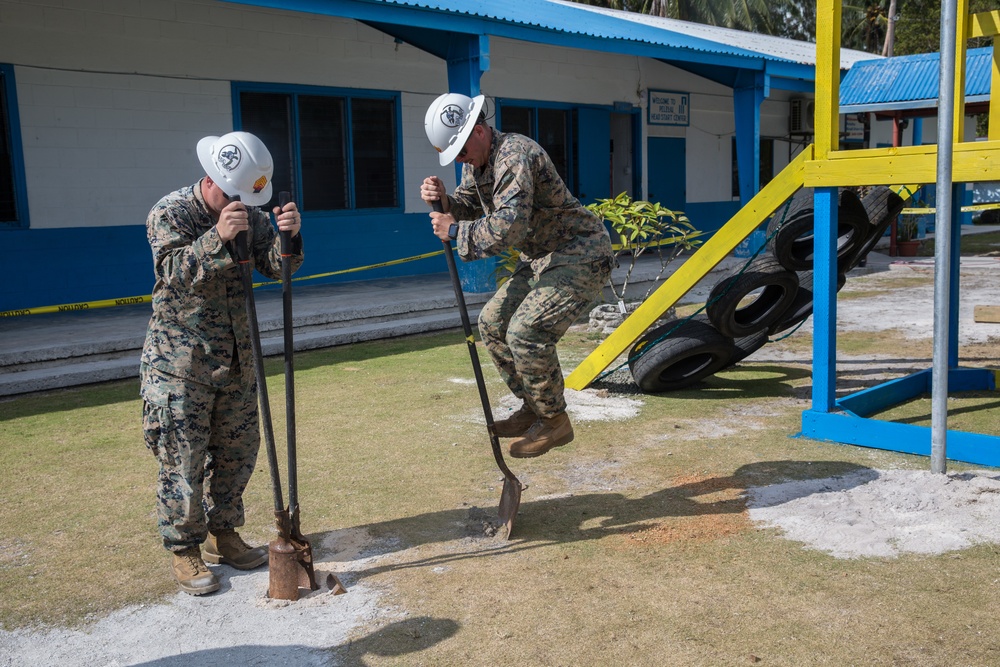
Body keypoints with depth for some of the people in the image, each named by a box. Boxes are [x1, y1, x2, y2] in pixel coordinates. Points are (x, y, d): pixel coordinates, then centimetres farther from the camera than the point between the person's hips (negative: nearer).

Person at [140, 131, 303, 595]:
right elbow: (174, 272, -25)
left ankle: (223, 535, 29)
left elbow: (276, 267, -2)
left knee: (237, 451, 12)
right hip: (180, 361, -6)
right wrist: (217, 237, -39)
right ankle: (184, 551, 13)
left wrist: (289, 237, -22)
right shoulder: (169, 213, -12)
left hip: (236, 359, 6)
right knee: (183, 460, -1)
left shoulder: (249, 214, 4)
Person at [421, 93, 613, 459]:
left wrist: (456, 231, -22)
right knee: (492, 322, 8)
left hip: (581, 256, -10)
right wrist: (443, 200, -10)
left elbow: (509, 229, -35)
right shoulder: (476, 161, 6)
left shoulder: (513, 155, -26)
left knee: (526, 332, -22)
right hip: (541, 259, 11)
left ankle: (555, 422, -4)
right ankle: (533, 407, 20)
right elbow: (468, 206, 12)